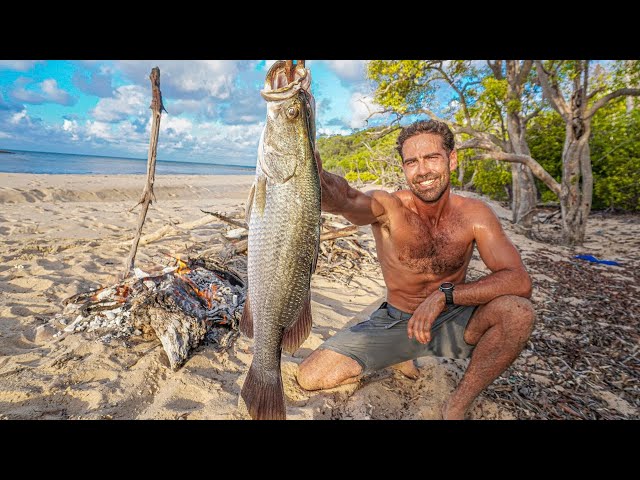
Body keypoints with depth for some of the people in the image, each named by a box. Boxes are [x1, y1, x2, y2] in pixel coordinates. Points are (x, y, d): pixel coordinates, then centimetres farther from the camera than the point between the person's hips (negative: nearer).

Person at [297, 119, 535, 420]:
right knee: (311, 376, -11)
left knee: (519, 312, -29)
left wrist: (444, 295, -31)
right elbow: (342, 199, -42)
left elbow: (519, 281, -20)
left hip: (453, 321, 1)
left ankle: (457, 406, -7)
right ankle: (399, 358, 13)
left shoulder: (474, 214, -13)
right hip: (396, 322, 0)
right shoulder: (387, 208, -19)